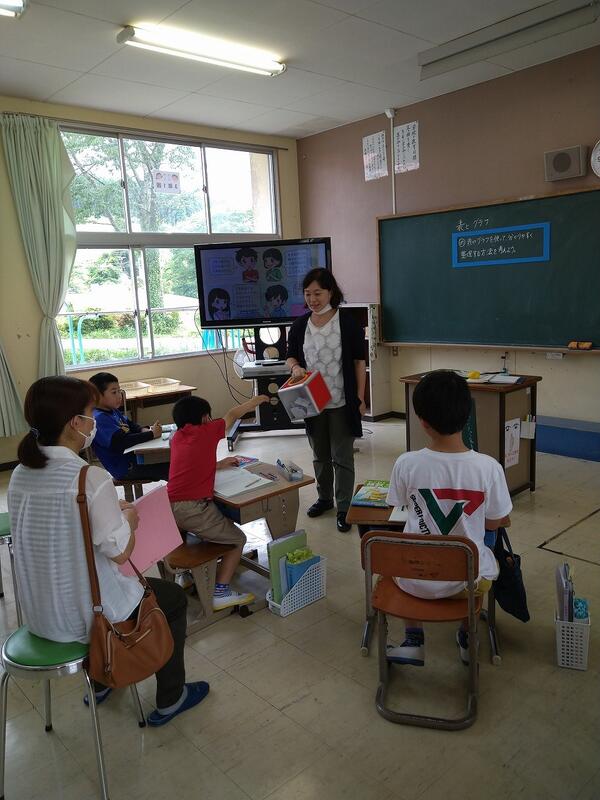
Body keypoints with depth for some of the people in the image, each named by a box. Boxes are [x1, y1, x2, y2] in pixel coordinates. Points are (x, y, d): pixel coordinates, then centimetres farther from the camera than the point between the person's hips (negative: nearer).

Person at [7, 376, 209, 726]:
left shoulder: (20, 475, -4)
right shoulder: (90, 478, -27)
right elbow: (119, 552, -23)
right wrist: (129, 519, -4)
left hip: (39, 615, 7)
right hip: (82, 618, -7)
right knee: (174, 596, 18)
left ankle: (100, 682, 48)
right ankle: (170, 700, 29)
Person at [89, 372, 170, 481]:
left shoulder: (114, 411, 12)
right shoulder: (99, 418, -20)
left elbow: (130, 424, 24)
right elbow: (120, 442, -29)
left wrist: (144, 430, 0)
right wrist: (151, 434, -22)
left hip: (134, 457, 10)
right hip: (125, 469, -10)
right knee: (170, 469, -20)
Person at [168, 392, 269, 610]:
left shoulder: (177, 437, 15)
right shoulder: (206, 431, -1)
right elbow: (232, 415, 15)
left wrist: (219, 464, 31)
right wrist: (258, 400, 29)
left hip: (171, 508, 8)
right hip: (193, 508, -7)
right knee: (237, 540, 10)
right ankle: (221, 593, 2)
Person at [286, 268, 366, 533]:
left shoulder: (348, 322, -9)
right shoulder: (300, 325, 2)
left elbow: (359, 361, -6)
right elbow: (290, 355, 13)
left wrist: (360, 398, -8)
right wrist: (295, 367, -12)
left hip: (341, 403, -4)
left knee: (342, 458, 2)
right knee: (320, 456, 18)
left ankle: (344, 508, 14)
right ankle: (324, 498, 36)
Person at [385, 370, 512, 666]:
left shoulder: (406, 464, -19)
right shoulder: (489, 467, -20)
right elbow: (494, 523, -4)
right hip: (468, 579, 1)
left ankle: (413, 641, 30)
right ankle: (466, 639, 42)